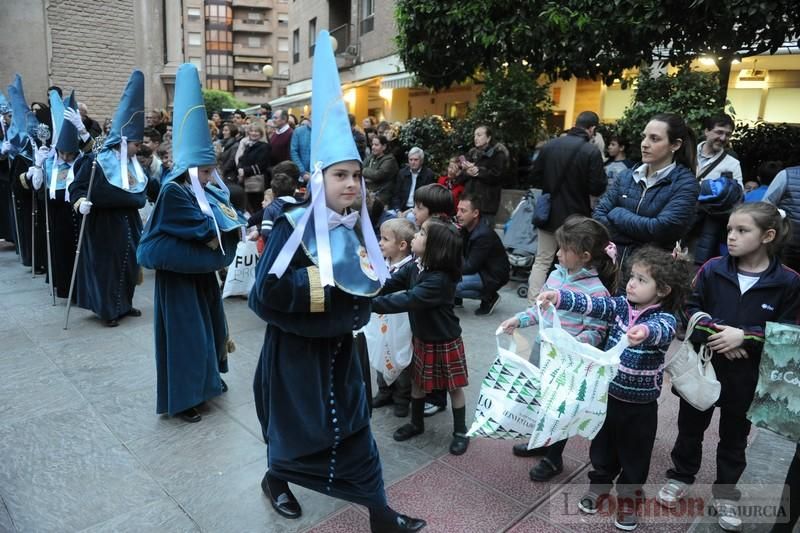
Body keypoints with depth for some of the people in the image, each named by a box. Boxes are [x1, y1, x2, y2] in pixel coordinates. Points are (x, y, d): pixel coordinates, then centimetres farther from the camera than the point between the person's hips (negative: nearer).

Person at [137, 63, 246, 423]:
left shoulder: (206, 191, 7)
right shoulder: (174, 192, -19)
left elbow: (228, 222, 1)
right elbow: (205, 227, -27)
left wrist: (224, 229, -18)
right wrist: (224, 229, -13)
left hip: (203, 271, 9)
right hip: (178, 275, -8)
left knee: (209, 324, 18)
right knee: (185, 332, -2)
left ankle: (207, 378, 36)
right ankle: (181, 398, 9)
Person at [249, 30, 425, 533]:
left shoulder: (357, 227, 0)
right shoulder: (293, 226, -18)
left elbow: (369, 282, 11)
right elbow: (267, 291, -24)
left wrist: (367, 280, -10)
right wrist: (323, 281, -25)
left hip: (339, 347, 5)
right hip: (296, 349, -5)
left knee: (353, 425, 12)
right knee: (299, 426, 12)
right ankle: (276, 479, 44)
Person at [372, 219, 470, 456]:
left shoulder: (440, 279, -31)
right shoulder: (414, 267, -6)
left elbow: (407, 300, -38)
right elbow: (388, 285, -10)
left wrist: (369, 302, -39)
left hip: (445, 343, -7)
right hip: (421, 339, 7)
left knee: (454, 387, 11)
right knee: (417, 382, 20)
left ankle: (460, 431, 30)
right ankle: (417, 423, 42)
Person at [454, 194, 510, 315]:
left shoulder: (484, 235, -26)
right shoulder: (465, 229, 1)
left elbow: (470, 267, -26)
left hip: (493, 277, -9)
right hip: (479, 270, 9)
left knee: (451, 285, -25)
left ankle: (489, 297, -6)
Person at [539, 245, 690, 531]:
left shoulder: (665, 318, -17)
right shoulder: (620, 305, -6)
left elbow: (662, 332, -39)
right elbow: (591, 304, -19)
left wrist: (645, 332, -64)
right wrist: (558, 297, -36)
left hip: (641, 404, -3)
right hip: (608, 394, 4)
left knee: (635, 453, 15)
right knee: (602, 444, 21)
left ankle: (628, 496, 38)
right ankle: (600, 484, 44)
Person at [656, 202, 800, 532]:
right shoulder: (713, 270, -9)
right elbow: (690, 309, -4)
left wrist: (745, 336, -21)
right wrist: (713, 335, -20)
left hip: (746, 376, 0)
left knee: (734, 436, 17)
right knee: (691, 426, 17)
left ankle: (726, 494, 37)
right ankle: (680, 477, 39)